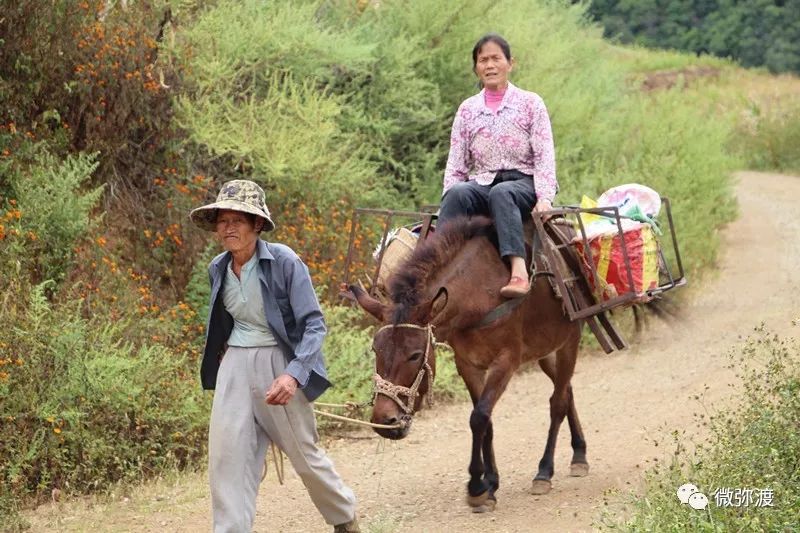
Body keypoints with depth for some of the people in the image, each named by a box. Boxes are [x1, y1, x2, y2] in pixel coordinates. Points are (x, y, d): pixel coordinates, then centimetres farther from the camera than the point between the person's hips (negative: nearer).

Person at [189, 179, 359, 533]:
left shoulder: (284, 262, -15)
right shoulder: (218, 269, 3)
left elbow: (314, 324, -17)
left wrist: (293, 374, -29)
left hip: (279, 366, -5)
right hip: (234, 367, 5)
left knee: (304, 454, 9)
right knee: (226, 456, -6)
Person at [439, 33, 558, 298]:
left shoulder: (530, 103, 9)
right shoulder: (467, 109, 15)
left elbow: (545, 156, 1)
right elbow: (455, 163, 12)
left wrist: (544, 198, -15)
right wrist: (447, 203, -5)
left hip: (523, 182, -3)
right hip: (482, 184, 3)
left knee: (501, 194, -39)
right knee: (458, 194, -33)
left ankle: (519, 271, -58)